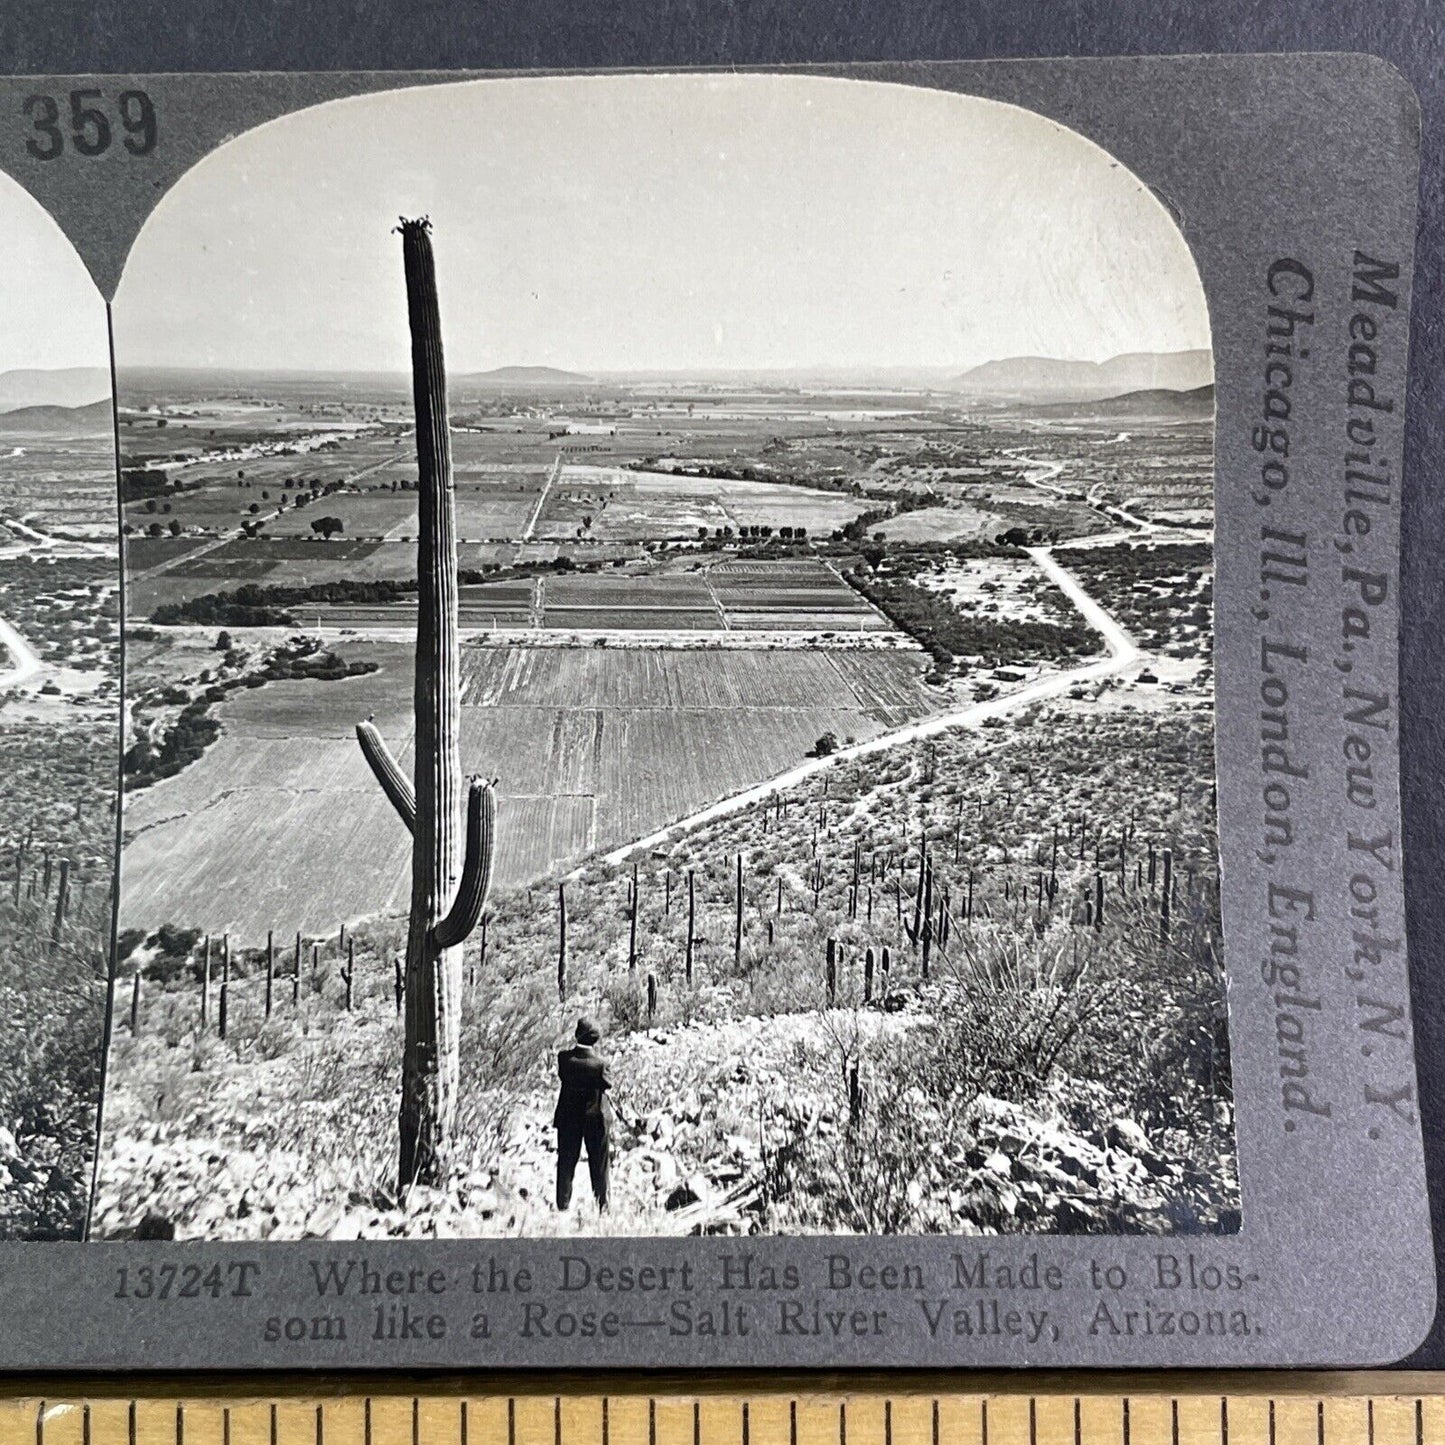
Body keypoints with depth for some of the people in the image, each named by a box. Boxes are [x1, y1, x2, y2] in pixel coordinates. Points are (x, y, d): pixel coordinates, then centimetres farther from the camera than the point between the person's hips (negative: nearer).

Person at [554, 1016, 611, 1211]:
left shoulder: (564, 1057, -14)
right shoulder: (599, 1063, -21)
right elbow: (608, 1084, -7)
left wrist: (575, 1047, 0)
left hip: (568, 1116, 2)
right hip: (594, 1117, -2)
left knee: (566, 1162, 13)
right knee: (598, 1163, 12)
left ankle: (563, 1204, 16)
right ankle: (601, 1204, 18)